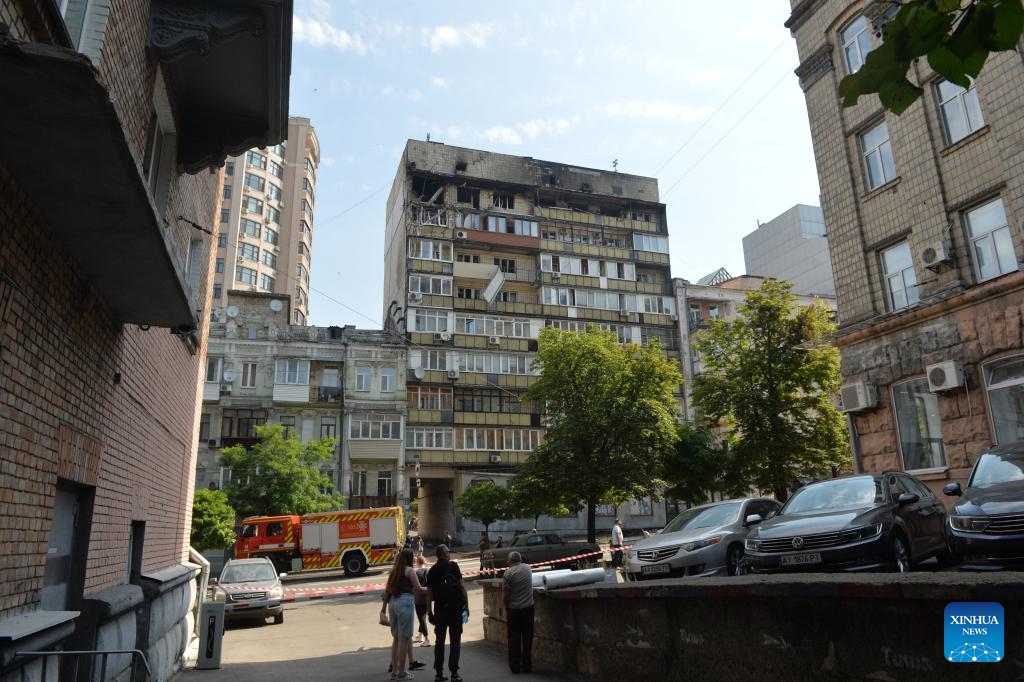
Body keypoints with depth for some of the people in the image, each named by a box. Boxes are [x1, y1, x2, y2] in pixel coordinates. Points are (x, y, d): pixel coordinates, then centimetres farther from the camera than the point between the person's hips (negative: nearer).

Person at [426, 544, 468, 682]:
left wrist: (429, 612, 10)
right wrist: (466, 604, -3)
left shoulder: (432, 571, 5)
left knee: (439, 641, 12)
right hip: (455, 608, -3)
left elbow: (429, 593, 5)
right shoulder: (453, 566, -5)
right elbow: (462, 585, -9)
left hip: (439, 609, 3)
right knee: (455, 641, 3)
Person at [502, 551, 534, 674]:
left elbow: (506, 595, -9)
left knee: (514, 638, 7)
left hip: (514, 609, -3)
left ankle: (515, 667, 10)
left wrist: (506, 609, 4)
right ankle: (527, 666, 15)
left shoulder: (508, 573, -12)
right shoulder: (528, 568, 2)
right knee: (527, 637, 10)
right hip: (528, 607, 3)